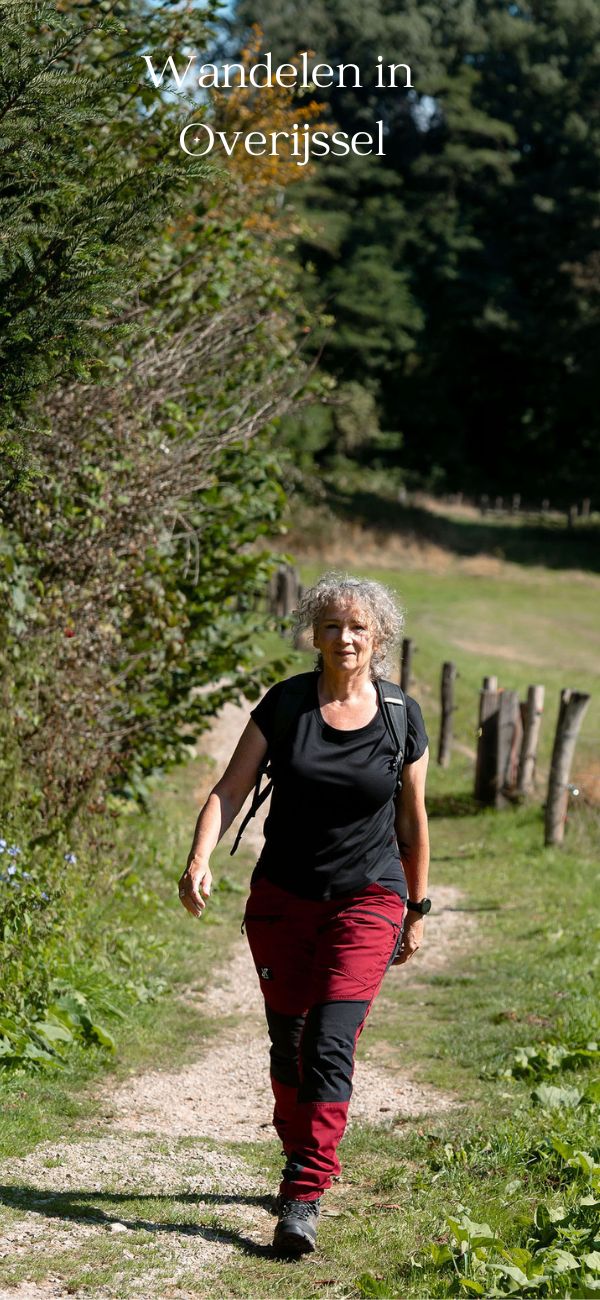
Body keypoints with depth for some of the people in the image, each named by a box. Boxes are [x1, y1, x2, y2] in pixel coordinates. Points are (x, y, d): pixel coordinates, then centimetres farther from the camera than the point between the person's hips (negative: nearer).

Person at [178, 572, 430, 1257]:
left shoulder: (402, 718, -2)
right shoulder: (286, 703, -3)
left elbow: (412, 823, 7)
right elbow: (230, 789, -6)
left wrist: (417, 911, 12)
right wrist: (200, 859, -22)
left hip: (367, 899, -2)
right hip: (282, 897, 2)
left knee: (330, 1044, -14)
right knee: (288, 1043, 10)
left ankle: (303, 1199, -14)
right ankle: (302, 1157, 33)